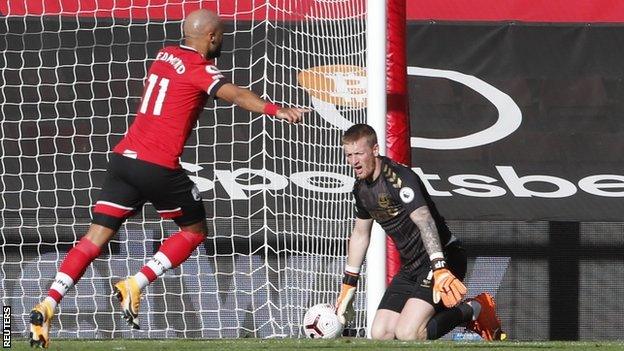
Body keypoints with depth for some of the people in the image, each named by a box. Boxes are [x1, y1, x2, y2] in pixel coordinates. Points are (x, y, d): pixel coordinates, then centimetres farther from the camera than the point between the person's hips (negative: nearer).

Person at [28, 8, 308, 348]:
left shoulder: (165, 55, 16)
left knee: (96, 236, 4)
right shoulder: (199, 69, -6)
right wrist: (276, 110, -36)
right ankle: (135, 285, 0)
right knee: (195, 230, 14)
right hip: (159, 167, -7)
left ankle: (48, 305, -10)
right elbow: (235, 95, -24)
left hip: (123, 157, 7)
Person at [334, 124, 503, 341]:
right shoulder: (361, 188, 8)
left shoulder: (399, 178, -20)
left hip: (442, 259, -9)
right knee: (380, 335, 1)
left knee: (407, 334, -24)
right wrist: (348, 285, 27)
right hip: (411, 267, 9)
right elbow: (360, 234, 25)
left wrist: (440, 269, -48)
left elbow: (425, 221, -35)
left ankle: (472, 311, -3)